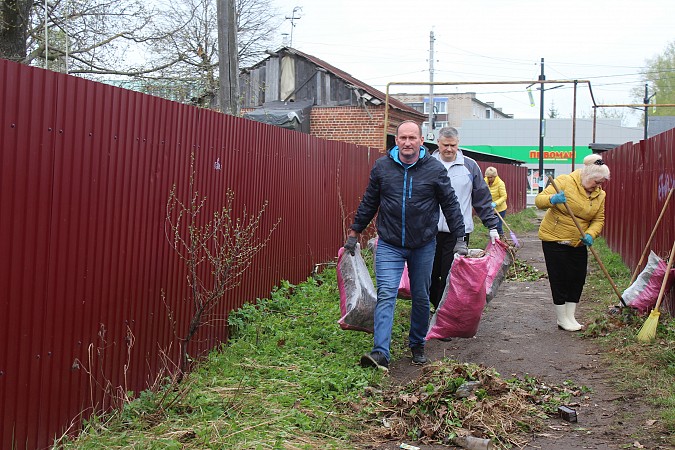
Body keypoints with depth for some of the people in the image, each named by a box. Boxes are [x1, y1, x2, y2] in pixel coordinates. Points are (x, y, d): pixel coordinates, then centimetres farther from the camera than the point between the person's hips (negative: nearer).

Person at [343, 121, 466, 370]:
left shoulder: (435, 169, -3)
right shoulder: (382, 167, 0)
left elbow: (450, 205, 2)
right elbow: (368, 203, 10)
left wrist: (459, 238, -1)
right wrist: (354, 232, 11)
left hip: (423, 246, 1)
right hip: (389, 245, 0)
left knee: (421, 298, 11)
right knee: (386, 295, -12)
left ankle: (417, 345, 30)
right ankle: (380, 352, -17)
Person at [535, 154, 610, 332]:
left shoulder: (599, 195, 2)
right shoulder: (564, 182, -14)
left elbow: (599, 219, 3)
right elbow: (539, 200, -18)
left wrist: (590, 234, -17)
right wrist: (552, 199, -40)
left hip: (578, 243, 5)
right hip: (554, 239, -5)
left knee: (577, 278, 6)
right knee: (559, 278, -1)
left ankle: (570, 316, 19)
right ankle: (562, 319, 11)